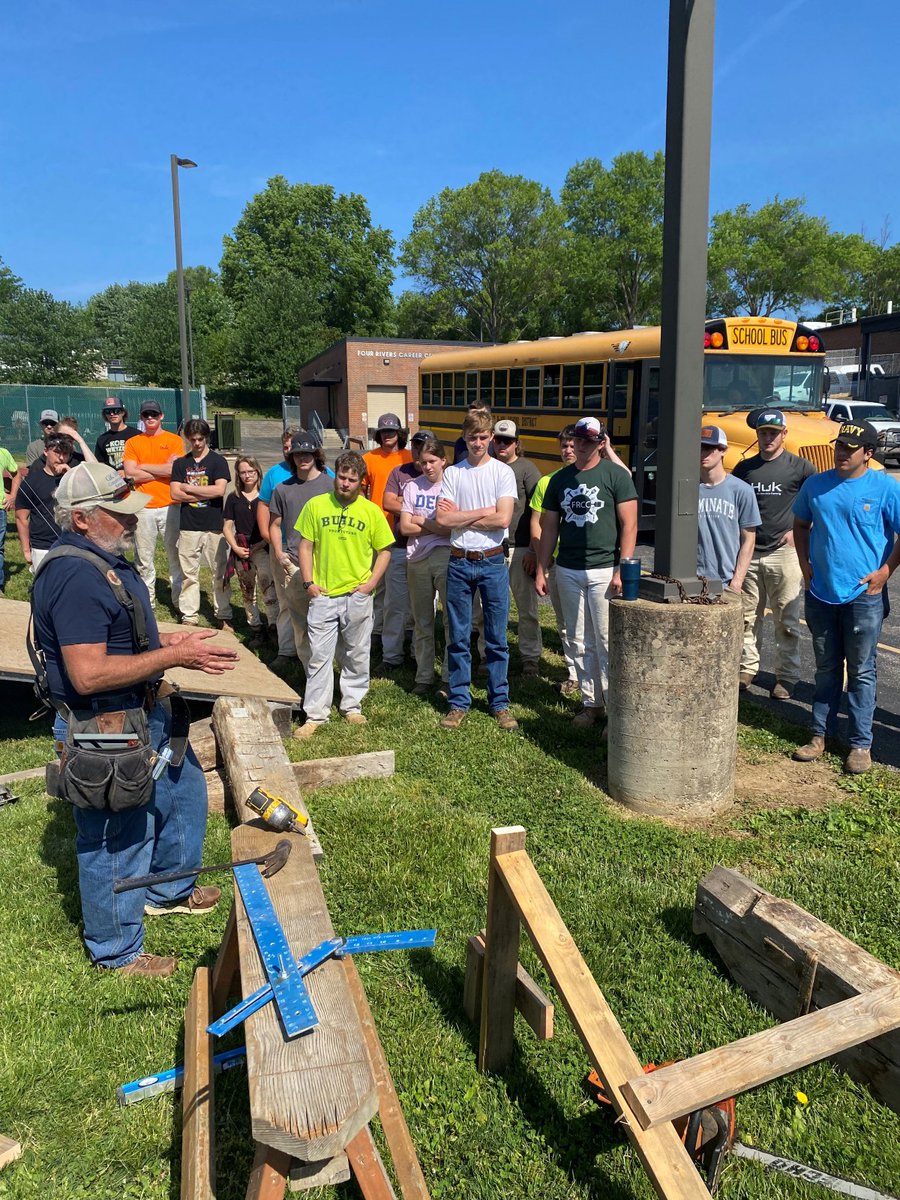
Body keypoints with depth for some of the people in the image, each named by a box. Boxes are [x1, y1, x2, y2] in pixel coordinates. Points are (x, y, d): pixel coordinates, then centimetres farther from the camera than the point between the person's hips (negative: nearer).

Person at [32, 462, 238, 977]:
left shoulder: (106, 557, 6)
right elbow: (88, 675, -33)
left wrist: (168, 640, 5)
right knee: (117, 841, 7)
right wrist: (174, 656, -28)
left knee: (185, 790, 26)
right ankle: (117, 950, 29)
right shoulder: (75, 577, -28)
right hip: (106, 733, -11)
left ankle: (168, 890, 49)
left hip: (147, 713, 11)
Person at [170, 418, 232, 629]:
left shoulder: (217, 461, 2)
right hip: (188, 526, 2)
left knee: (220, 573, 3)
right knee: (188, 574, 5)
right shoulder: (180, 463, 10)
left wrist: (188, 488, -5)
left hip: (214, 526, -2)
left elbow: (219, 490, -12)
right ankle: (189, 617, 14)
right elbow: (175, 494, 0)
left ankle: (224, 616, 11)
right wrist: (205, 493, -8)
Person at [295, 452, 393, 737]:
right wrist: (308, 583, -4)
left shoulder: (371, 511, 0)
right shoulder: (316, 505, 0)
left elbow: (384, 551, 5)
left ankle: (352, 705, 28)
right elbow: (306, 546, 4)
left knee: (356, 655, 11)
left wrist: (370, 583, -5)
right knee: (319, 656, 3)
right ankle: (315, 714, 11)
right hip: (322, 595, 0)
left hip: (357, 596, 0)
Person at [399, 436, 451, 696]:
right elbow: (404, 528, 0)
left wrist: (421, 521, -7)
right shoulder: (412, 486, 6)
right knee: (422, 622, 11)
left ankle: (450, 677, 9)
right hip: (417, 560, 3)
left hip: (446, 557, -3)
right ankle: (424, 676, 21)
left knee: (453, 619, -2)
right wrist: (437, 526, -8)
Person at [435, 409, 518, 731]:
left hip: (492, 562, -2)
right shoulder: (452, 473, 4)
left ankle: (500, 702, 17)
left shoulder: (502, 472, -2)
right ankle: (459, 702, 19)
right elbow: (442, 520, -7)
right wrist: (482, 512, -9)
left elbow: (503, 520, -14)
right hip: (459, 563, 2)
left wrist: (460, 516, -7)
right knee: (458, 638, 8)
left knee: (497, 638, 5)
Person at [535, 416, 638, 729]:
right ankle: (591, 703, 20)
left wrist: (622, 570, -14)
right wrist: (541, 571, 10)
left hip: (604, 570, -5)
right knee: (580, 643, 10)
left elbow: (629, 525, -6)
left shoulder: (615, 475, -3)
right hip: (568, 571, 5)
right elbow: (549, 528, 14)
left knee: (608, 643, -3)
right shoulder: (559, 479, 10)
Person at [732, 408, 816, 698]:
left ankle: (787, 677, 12)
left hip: (784, 552, -3)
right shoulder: (744, 468, 8)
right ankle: (747, 668, 23)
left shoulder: (799, 467, -2)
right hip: (748, 553, 3)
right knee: (748, 616, 10)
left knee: (786, 620, 3)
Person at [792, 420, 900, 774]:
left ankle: (860, 743, 13)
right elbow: (801, 525, 18)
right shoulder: (815, 485, 4)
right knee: (826, 668, 14)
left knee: (861, 671, 5)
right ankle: (820, 733, 24)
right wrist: (805, 565, 7)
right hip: (821, 594, 4)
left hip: (864, 595, -3)